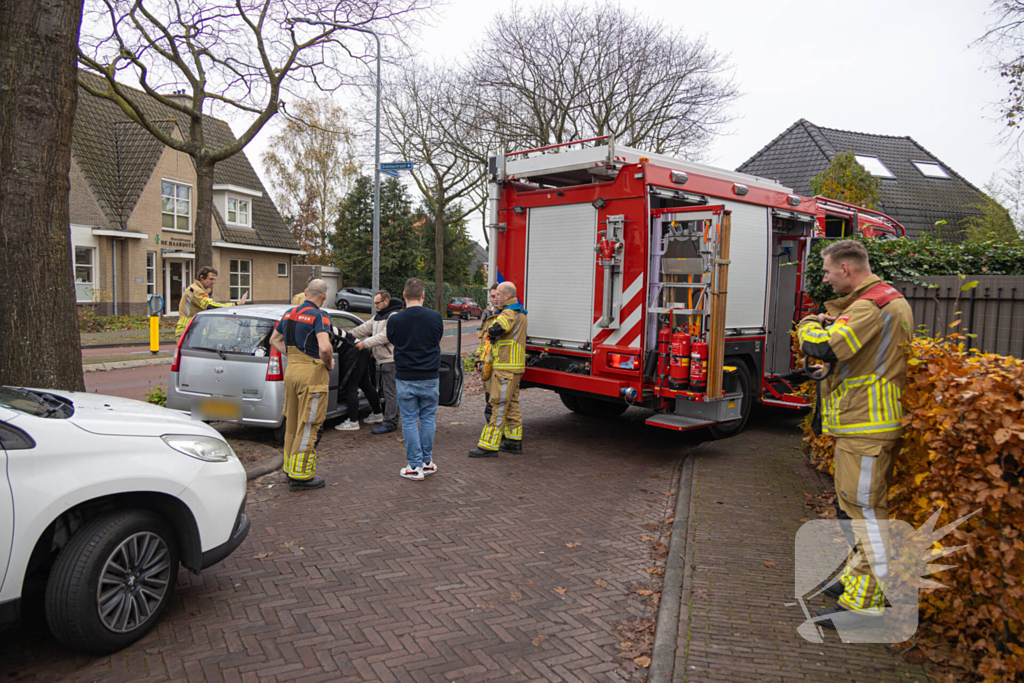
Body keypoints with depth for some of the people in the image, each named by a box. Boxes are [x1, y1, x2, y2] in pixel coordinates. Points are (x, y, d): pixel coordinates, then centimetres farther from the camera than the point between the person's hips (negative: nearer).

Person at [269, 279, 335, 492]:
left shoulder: (289, 313, 11)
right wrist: (329, 363, -9)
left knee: (292, 423, 18)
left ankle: (290, 468, 29)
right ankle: (301, 476, 4)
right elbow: (324, 347, -28)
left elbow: (274, 340, 23)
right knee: (308, 426, -1)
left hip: (291, 371, 8)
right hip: (312, 373, -8)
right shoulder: (319, 317, -14)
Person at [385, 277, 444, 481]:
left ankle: (415, 467, 9)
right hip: (430, 378, 1)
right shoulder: (435, 317, -7)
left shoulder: (395, 320, -10)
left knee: (409, 420, 7)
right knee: (428, 418, 14)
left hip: (405, 379, -1)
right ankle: (427, 462, 21)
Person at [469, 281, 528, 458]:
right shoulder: (519, 312, 17)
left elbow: (497, 329, -33)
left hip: (506, 367, -10)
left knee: (499, 405, -8)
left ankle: (489, 445, -5)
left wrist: (490, 332, -10)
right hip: (515, 366, 10)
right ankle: (514, 441, 22)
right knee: (511, 405, 15)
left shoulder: (510, 313, -17)